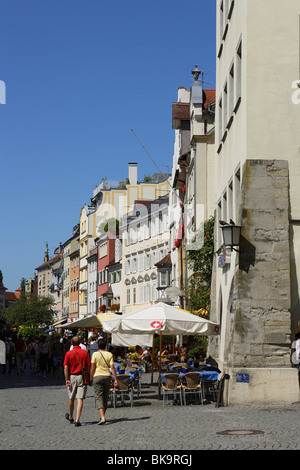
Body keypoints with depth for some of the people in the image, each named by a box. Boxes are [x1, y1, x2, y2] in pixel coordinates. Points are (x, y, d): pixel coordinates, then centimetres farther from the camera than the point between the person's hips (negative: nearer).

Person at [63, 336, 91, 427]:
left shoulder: (68, 353, -3)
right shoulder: (85, 353, -3)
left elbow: (66, 367, -7)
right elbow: (88, 367, -2)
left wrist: (67, 379, -6)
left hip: (72, 377, 1)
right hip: (82, 377, -1)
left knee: (71, 398, 16)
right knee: (80, 399, -3)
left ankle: (70, 417, 36)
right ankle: (77, 420, -12)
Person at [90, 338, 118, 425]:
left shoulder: (95, 354, -4)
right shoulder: (110, 354, 2)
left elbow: (92, 368, -5)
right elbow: (112, 367, -3)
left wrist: (91, 379, 4)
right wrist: (115, 379, -2)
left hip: (97, 376, -3)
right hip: (107, 376, 3)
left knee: (99, 398, -5)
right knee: (105, 397, 15)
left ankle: (102, 418, -20)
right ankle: (102, 416, 25)